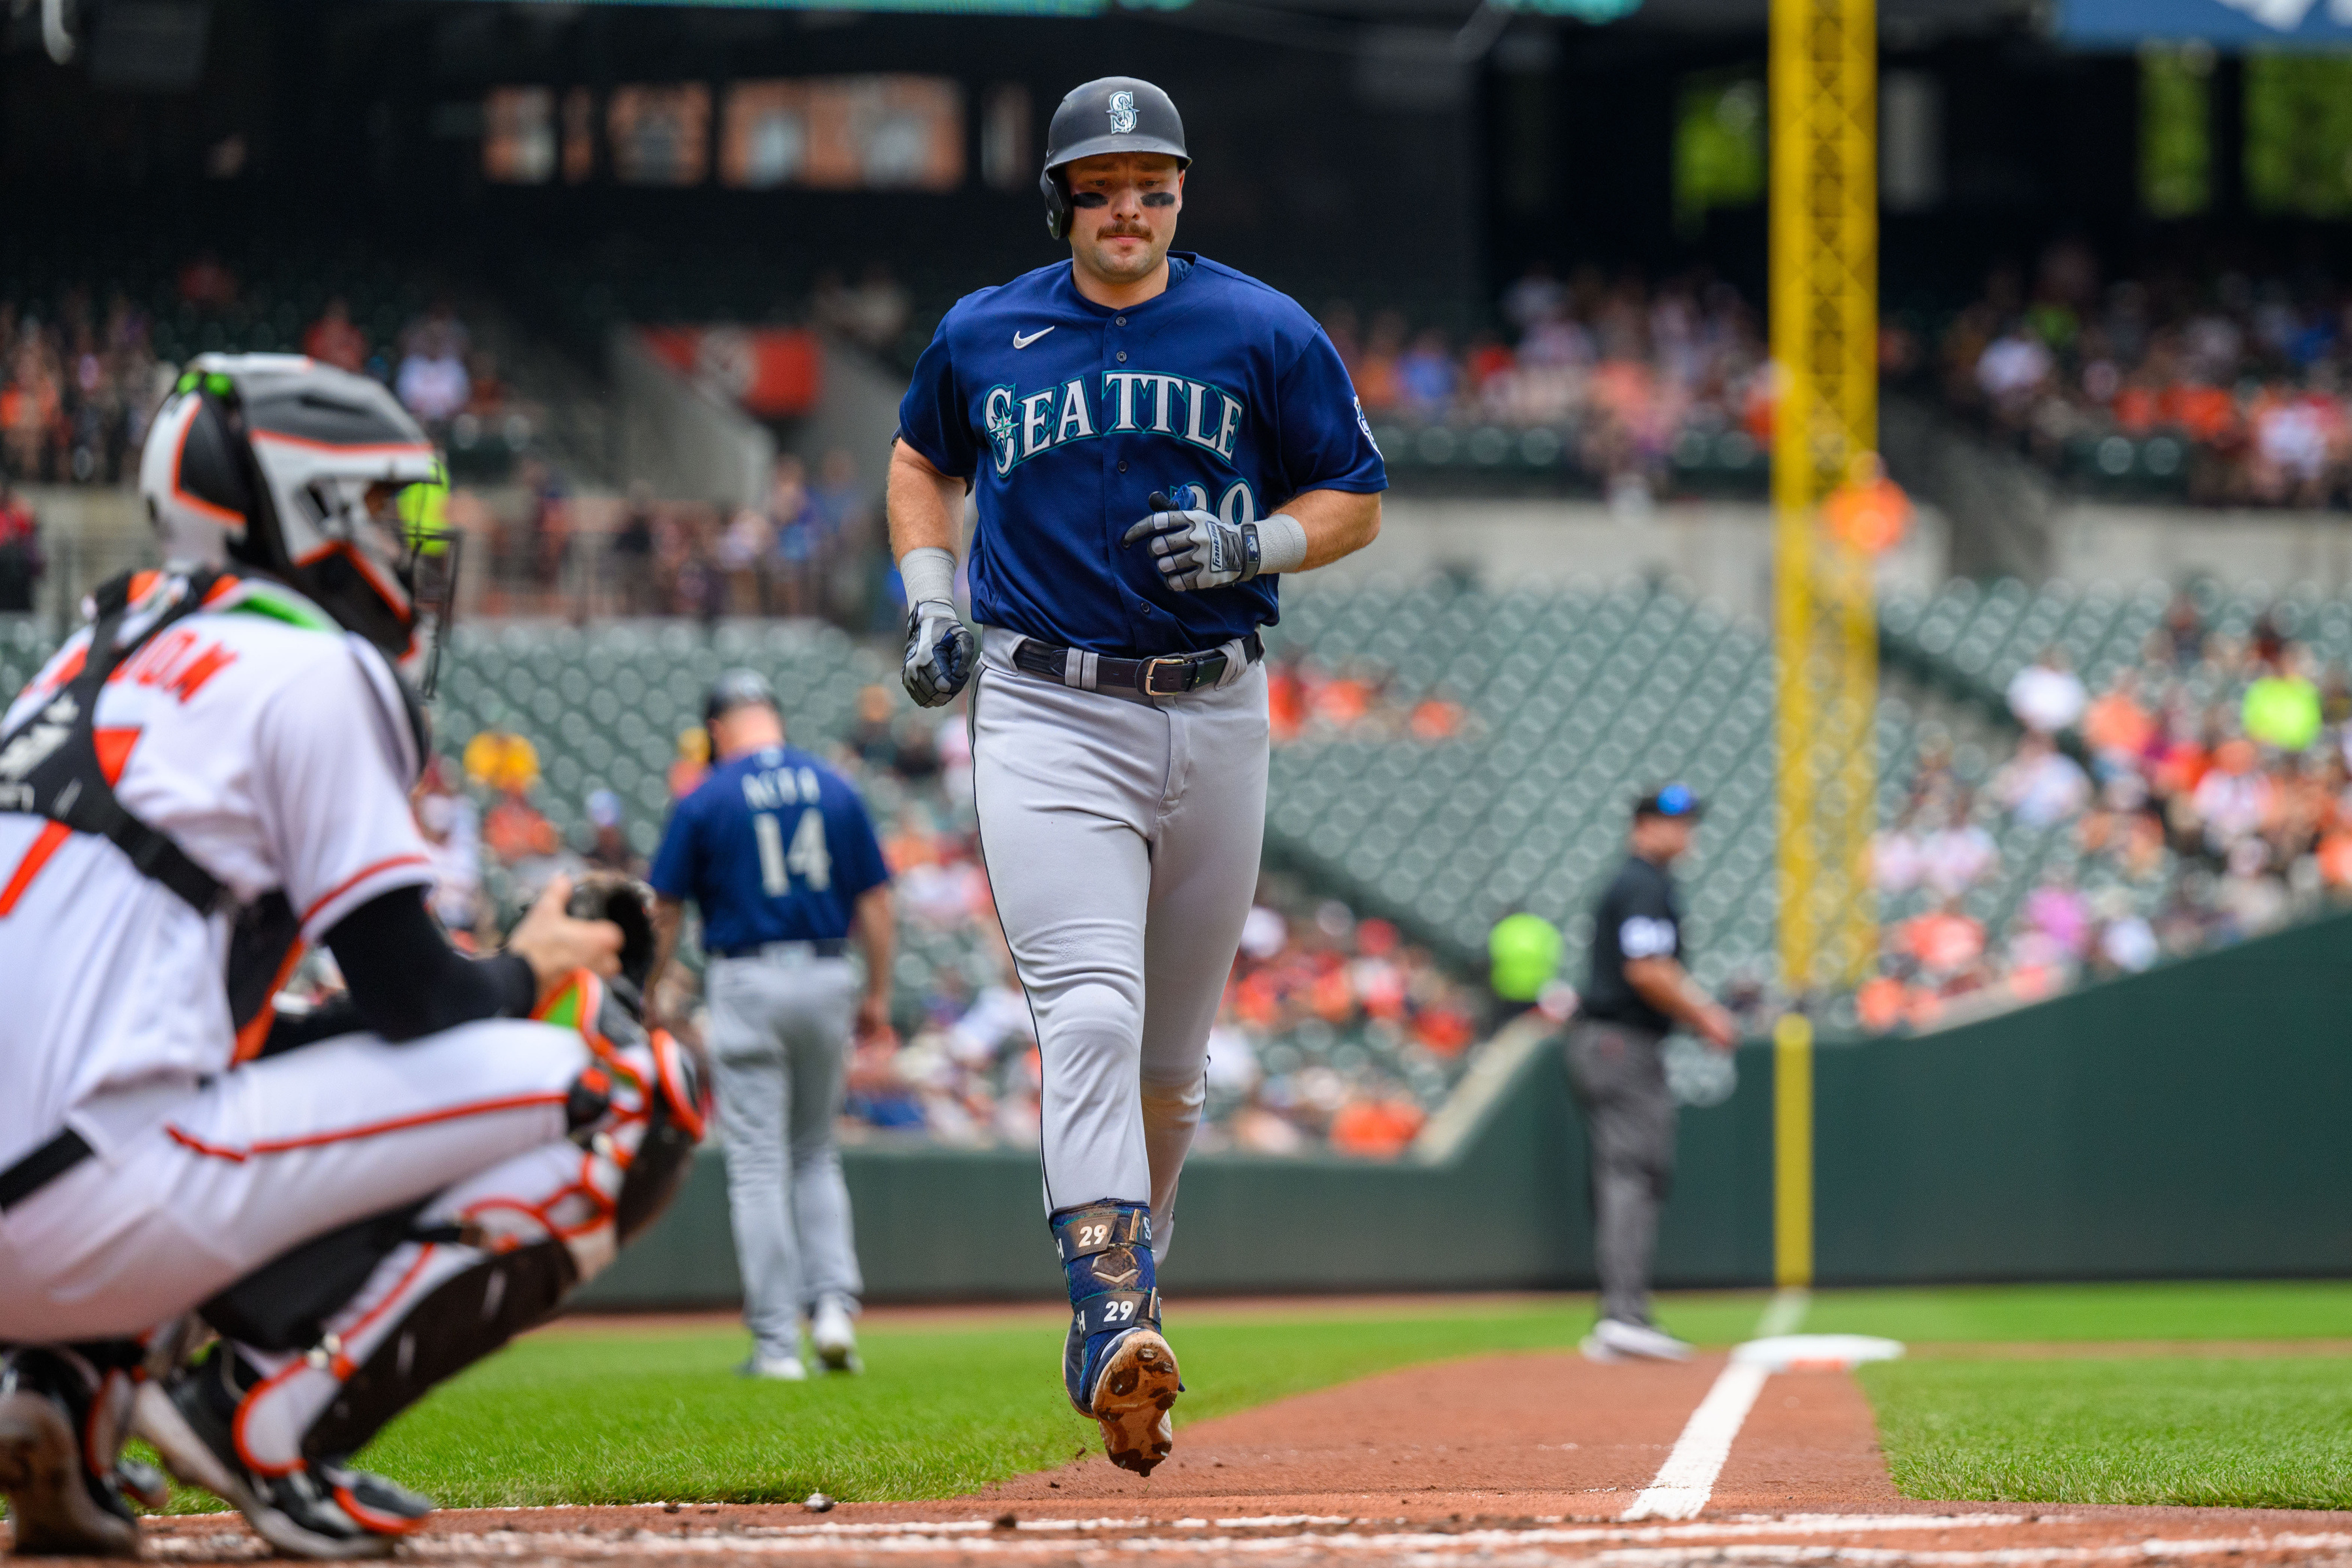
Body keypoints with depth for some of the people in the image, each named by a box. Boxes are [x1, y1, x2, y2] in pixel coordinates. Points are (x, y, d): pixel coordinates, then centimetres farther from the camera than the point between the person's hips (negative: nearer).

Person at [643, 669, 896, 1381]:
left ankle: (776, 1343, -2)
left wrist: (649, 1000, 8)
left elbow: (665, 913, -2)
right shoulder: (837, 790, 5)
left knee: (759, 1163, 0)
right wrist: (877, 996, 13)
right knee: (816, 1153, 18)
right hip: (828, 976, 3)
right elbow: (874, 901, 6)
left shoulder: (706, 802, -3)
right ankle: (834, 1302, 0)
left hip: (747, 982, -3)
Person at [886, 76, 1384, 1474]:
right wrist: (930, 600, 9)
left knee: (1173, 1053, 11)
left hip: (1213, 716, 2)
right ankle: (1114, 1323, -31)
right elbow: (922, 461, 25)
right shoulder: (983, 336, 6)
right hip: (1047, 716, -2)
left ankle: (1122, 1306, 29)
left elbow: (1357, 502, 8)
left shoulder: (1264, 335, 1)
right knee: (1092, 1011, -20)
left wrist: (1250, 545, -11)